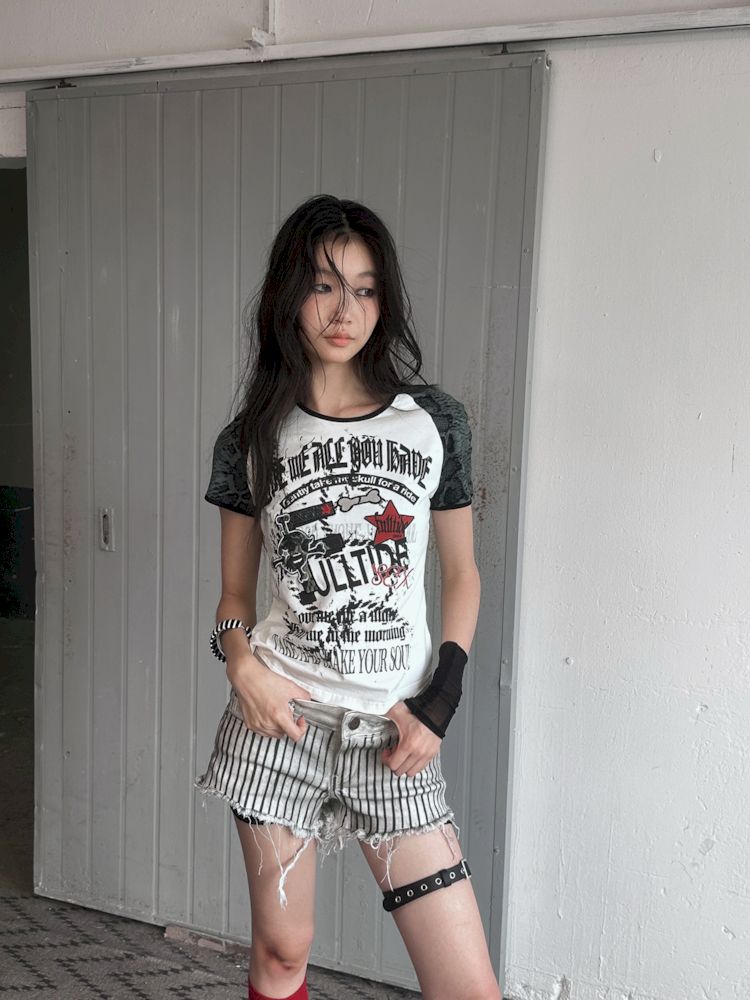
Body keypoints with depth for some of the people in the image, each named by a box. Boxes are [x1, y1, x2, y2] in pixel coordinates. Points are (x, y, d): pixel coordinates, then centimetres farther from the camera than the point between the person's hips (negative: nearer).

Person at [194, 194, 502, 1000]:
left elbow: (461, 574, 7)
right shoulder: (251, 440, 3)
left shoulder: (435, 422, 1)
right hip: (281, 718, 1)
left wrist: (437, 704, -3)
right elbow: (235, 591, 9)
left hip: (393, 732, 0)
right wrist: (242, 665, -11)